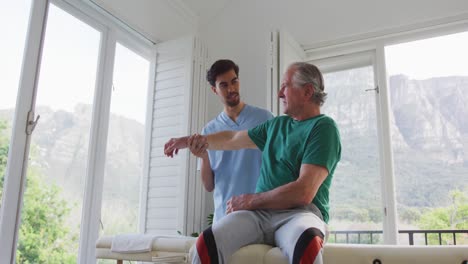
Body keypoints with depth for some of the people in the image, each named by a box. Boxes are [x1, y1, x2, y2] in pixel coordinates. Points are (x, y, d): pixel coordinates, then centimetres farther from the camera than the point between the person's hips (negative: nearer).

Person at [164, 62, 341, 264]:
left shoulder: (324, 127, -4)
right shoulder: (277, 124, 19)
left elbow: (303, 193, -14)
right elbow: (233, 139, 32)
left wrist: (250, 200, -6)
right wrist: (189, 140, 34)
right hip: (260, 212, 5)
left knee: (307, 245, -42)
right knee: (206, 243, -24)